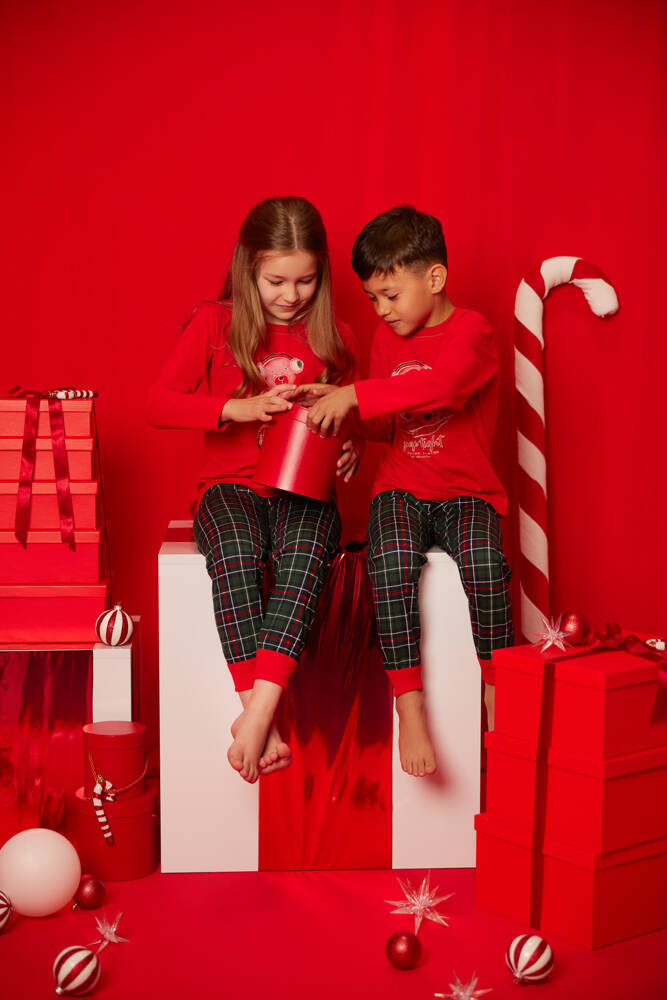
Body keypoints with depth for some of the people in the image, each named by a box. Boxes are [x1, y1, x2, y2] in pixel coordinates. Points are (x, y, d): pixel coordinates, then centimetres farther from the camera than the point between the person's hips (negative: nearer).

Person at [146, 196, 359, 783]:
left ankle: (258, 710, -40)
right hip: (232, 486, -1)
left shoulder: (334, 338, 12)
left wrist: (351, 448, -1)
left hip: (305, 491, 1)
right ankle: (264, 725, -34)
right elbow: (158, 404, -2)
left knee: (306, 553, -35)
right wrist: (236, 408, -16)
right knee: (235, 557, -35)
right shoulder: (215, 325, 5)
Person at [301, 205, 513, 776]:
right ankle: (410, 706, -24)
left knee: (483, 562, -33)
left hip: (466, 489, -4)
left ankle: (496, 698, -14)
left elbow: (441, 387, -28)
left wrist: (354, 395, -29)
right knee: (392, 559, -29)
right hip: (402, 486, 4)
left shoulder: (470, 331, -7)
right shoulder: (387, 337, 14)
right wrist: (336, 406, 5)